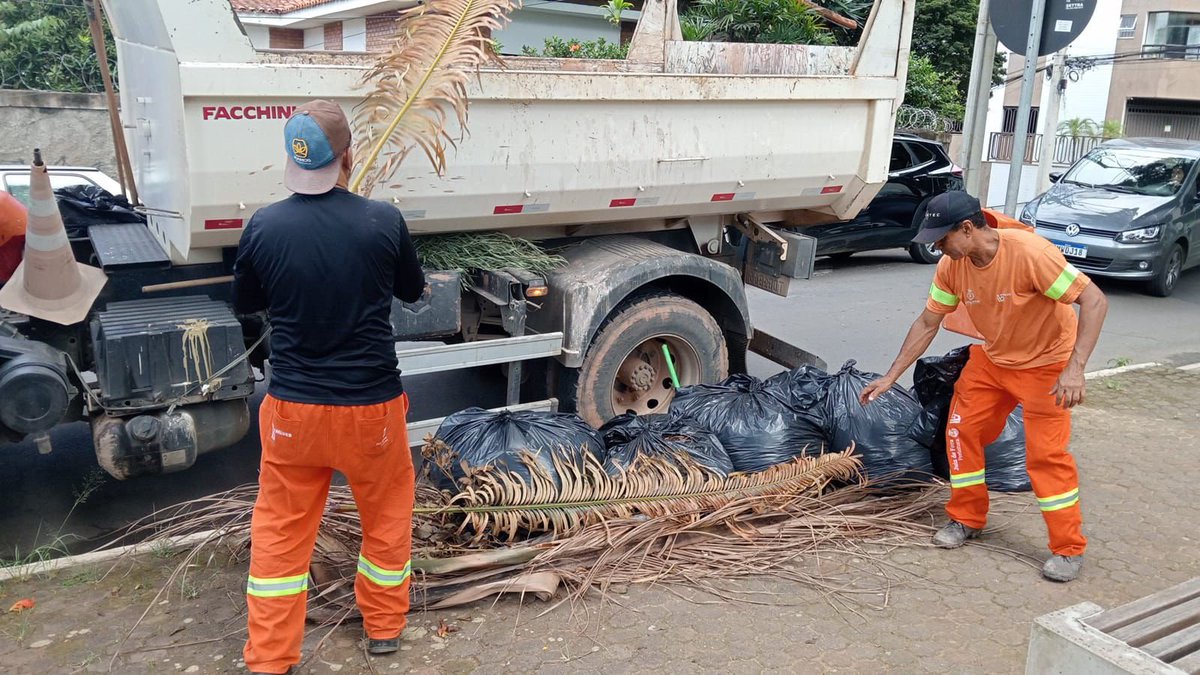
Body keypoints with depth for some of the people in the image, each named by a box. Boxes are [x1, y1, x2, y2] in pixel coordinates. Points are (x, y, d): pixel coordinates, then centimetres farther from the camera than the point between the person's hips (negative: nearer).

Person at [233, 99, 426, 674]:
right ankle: (384, 626, 36)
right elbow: (413, 291, 5)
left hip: (292, 407, 1)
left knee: (281, 528, 15)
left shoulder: (263, 227, -10)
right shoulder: (383, 221, -14)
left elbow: (244, 303, 7)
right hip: (371, 405, 0)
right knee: (387, 510, 21)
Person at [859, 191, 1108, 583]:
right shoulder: (952, 266, -14)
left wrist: (1074, 368, -39)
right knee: (961, 431, 3)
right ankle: (967, 520, 21)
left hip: (1046, 363, -6)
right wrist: (890, 378, -4)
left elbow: (1094, 301, -31)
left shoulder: (1029, 253, -33)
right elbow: (927, 324, -3)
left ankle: (1069, 550, 7)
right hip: (992, 359, 6)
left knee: (1047, 454, -8)